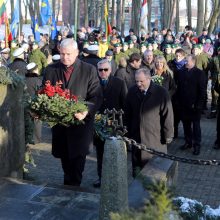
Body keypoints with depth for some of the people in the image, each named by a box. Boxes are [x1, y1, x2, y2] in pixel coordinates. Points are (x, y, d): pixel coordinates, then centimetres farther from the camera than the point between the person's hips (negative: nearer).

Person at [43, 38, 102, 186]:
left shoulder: (89, 70, -4)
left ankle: (75, 185, 14)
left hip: (80, 120, -3)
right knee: (64, 156, 15)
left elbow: (96, 96, -6)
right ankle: (68, 182, 35)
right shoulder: (50, 70, 5)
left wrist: (86, 111, -23)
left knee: (78, 156, -1)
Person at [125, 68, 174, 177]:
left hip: (156, 140, -4)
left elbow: (167, 116, -8)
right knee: (137, 168, 11)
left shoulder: (161, 93, -11)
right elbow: (128, 114, 10)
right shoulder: (132, 92, 2)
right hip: (136, 137, 4)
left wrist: (167, 136, -6)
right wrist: (128, 133, 10)